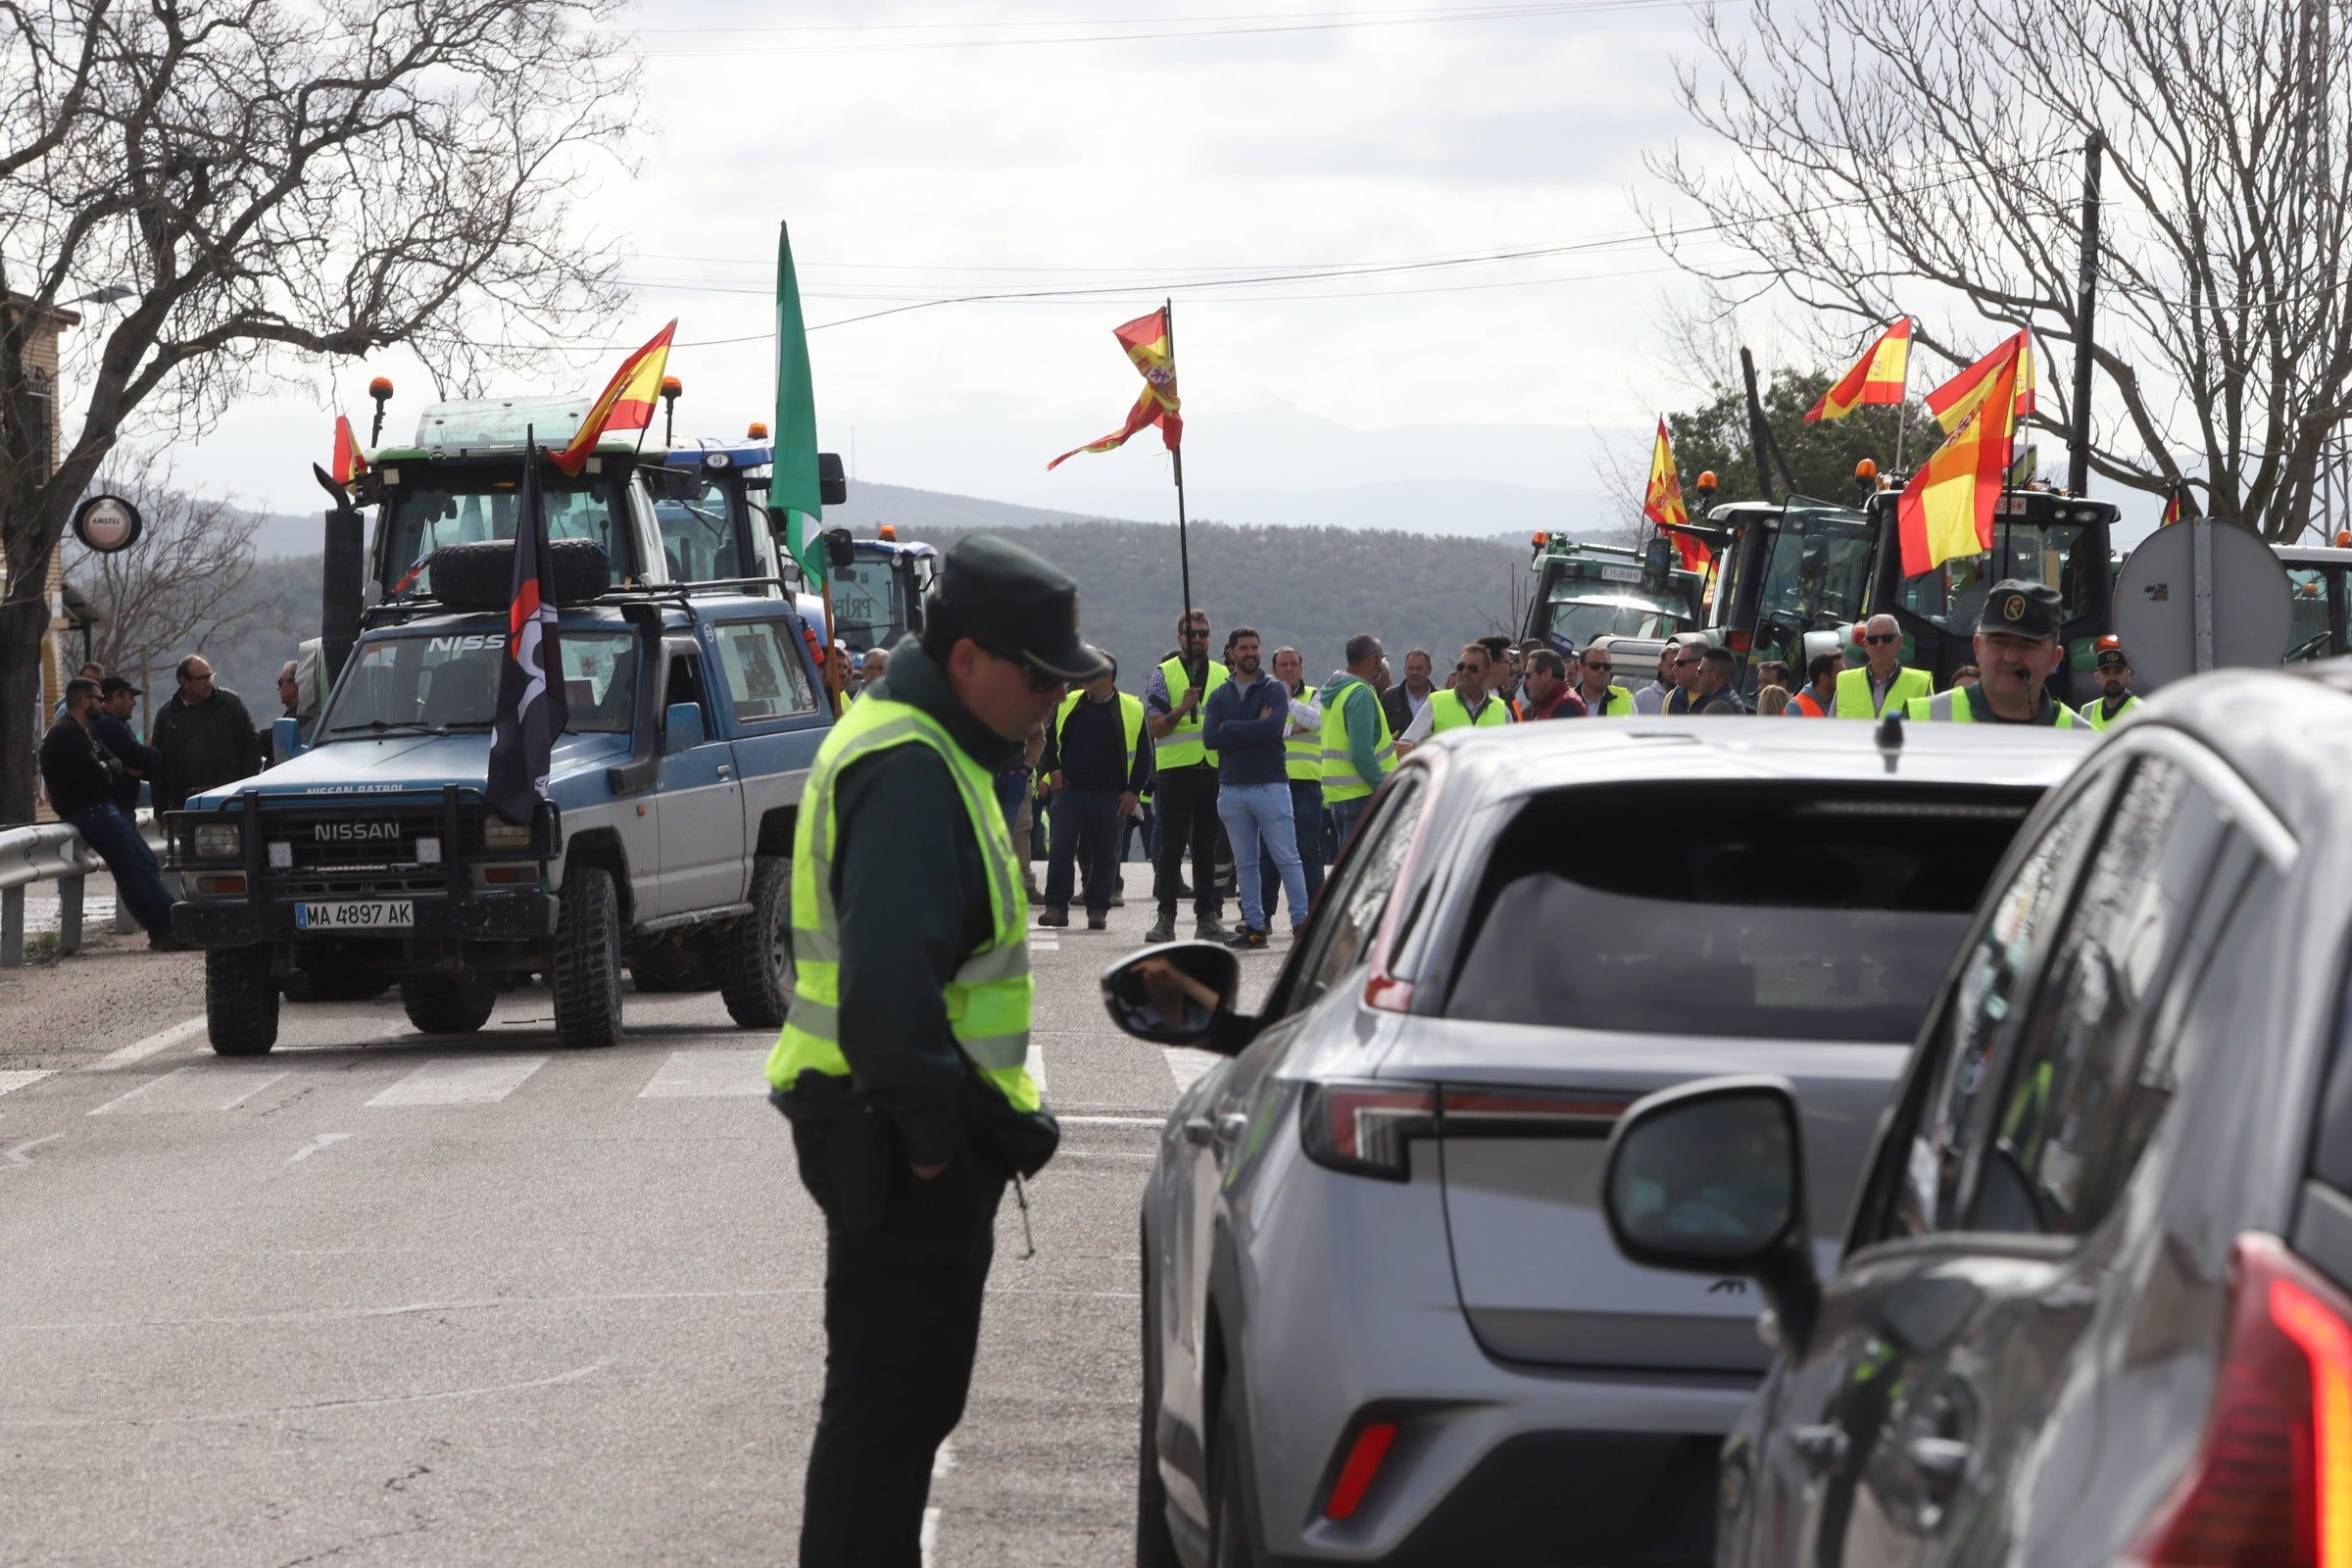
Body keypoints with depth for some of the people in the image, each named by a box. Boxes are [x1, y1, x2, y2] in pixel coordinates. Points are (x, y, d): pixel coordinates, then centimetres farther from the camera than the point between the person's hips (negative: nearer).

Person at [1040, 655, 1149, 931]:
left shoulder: (1132, 710, 0)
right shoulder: (1069, 704, 8)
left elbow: (1144, 754, 3)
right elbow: (1050, 740, 18)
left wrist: (1134, 791, -4)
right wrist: (1054, 770, 4)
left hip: (1110, 795, -2)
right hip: (1069, 791, 2)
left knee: (1105, 855, 3)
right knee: (1060, 850, -4)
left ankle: (1098, 910, 10)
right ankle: (1056, 907, -1)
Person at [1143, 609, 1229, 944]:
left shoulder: (1224, 676, 14)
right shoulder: (1163, 674, 4)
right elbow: (1157, 728, -4)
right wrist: (1182, 709, -21)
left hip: (1215, 770, 3)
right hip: (1175, 770, -3)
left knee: (1207, 848, 6)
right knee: (1172, 847, -4)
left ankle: (1207, 916, 9)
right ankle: (1166, 918, -4)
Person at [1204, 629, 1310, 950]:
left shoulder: (1274, 689, 1)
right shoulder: (1219, 696, 12)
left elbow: (1274, 727, -17)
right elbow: (1211, 739, -3)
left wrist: (1230, 728, -8)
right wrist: (1254, 729, -10)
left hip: (1270, 785, -4)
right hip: (1231, 788, 4)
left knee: (1286, 858, -5)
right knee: (1244, 863, 6)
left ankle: (1301, 922, -5)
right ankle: (1253, 926, 10)